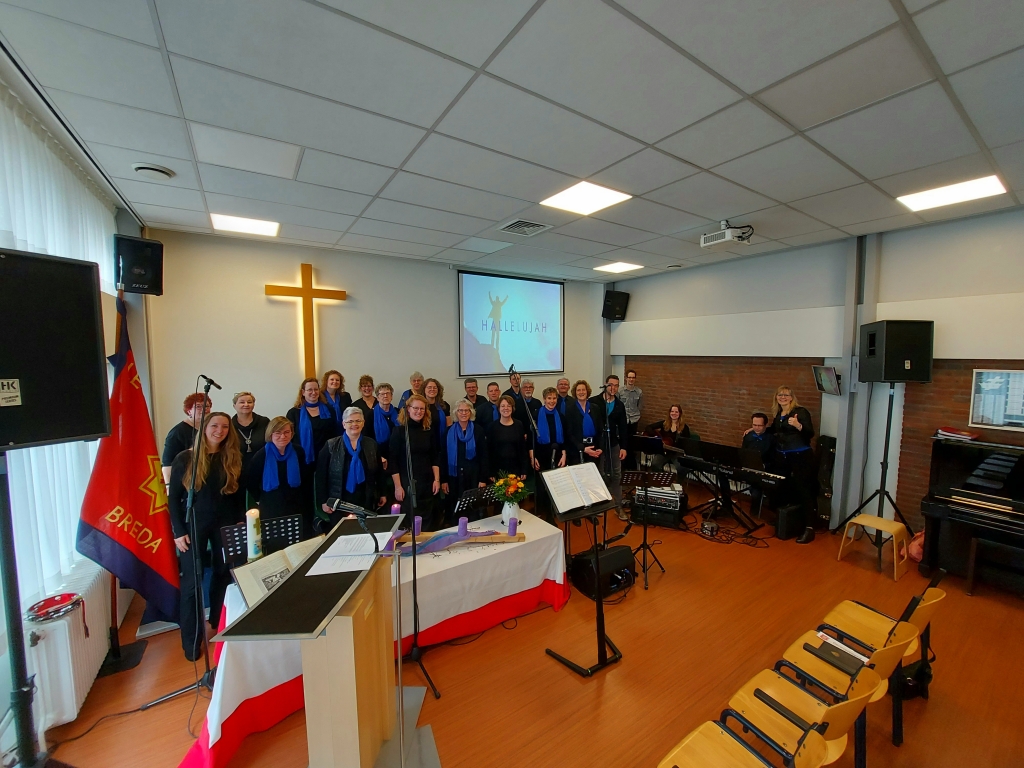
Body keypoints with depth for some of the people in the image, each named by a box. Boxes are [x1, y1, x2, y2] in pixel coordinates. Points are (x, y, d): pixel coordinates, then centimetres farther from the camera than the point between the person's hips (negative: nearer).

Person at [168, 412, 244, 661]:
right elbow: (173, 497, -4)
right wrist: (179, 531, -9)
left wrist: (240, 522, -3)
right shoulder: (185, 458, -6)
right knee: (192, 582, 5)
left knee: (224, 574, 12)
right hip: (194, 525, -2)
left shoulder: (232, 459, 1)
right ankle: (192, 641, 19)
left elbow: (239, 495, 4)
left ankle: (219, 621, 34)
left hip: (225, 524, 2)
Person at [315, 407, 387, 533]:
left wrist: (383, 494, 10)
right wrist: (323, 501, -7)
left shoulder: (371, 444, 3)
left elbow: (379, 472, 10)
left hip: (365, 501, 2)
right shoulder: (331, 446, -5)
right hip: (339, 501, -2)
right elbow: (321, 475, -4)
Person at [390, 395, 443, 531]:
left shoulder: (429, 431, 6)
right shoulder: (399, 431, -5)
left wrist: (437, 480, 1)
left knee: (428, 523, 8)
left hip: (427, 483, 3)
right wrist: (397, 486, -11)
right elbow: (394, 460, -6)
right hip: (406, 483, -3)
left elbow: (435, 457, 9)